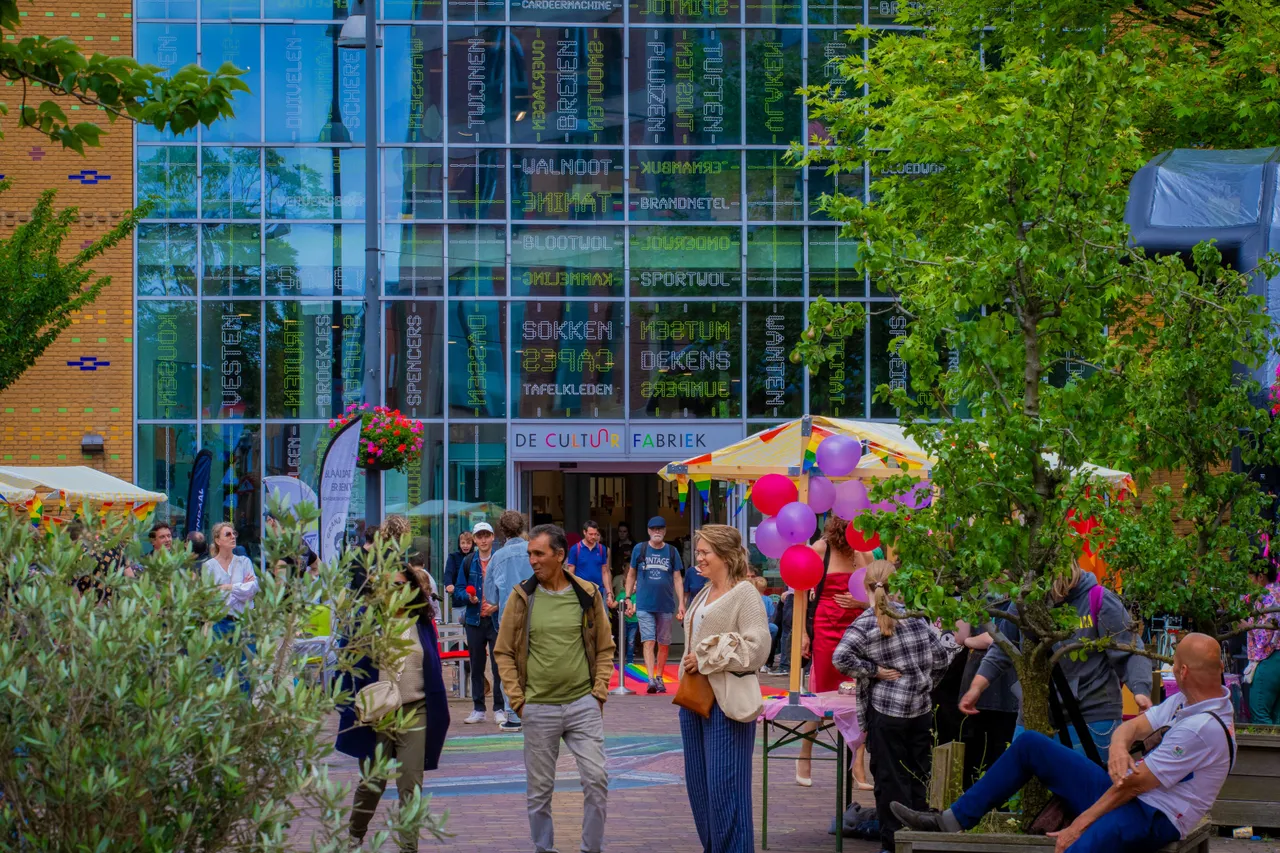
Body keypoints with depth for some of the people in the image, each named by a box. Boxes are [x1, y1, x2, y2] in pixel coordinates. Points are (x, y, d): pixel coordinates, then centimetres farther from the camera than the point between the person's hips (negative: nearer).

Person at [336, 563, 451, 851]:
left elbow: (434, 669, 11)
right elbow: (350, 666, 0)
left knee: (411, 786, -2)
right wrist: (355, 711, -7)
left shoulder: (423, 623, 6)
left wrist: (438, 715, 7)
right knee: (372, 783, 8)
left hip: (415, 712, 1)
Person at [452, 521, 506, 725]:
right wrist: (468, 596, -9)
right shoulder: (468, 562, 9)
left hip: (497, 619, -4)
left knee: (499, 666, -3)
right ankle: (478, 709, 16)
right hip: (474, 620, 4)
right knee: (476, 667, 9)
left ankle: (499, 709, 5)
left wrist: (497, 606, -15)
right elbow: (458, 590, 11)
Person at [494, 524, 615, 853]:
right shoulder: (521, 597, -2)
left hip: (583, 705, 0)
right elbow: (504, 652, 2)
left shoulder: (587, 594, 0)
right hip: (538, 709, 0)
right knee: (540, 788, 7)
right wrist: (518, 699, -4)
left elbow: (605, 649, 6)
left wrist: (598, 694, -2)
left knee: (596, 780, -4)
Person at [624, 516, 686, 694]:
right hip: (644, 605, -2)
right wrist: (628, 599, 4)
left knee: (663, 644, 8)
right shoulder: (639, 549, 4)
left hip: (666, 605, 2)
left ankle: (659, 678, 20)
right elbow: (631, 575, 10)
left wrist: (681, 603, -3)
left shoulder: (672, 552, 5)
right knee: (649, 642, -10)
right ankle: (650, 679, -19)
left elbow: (678, 579, 5)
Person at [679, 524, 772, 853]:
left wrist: (706, 659, -13)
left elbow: (757, 647, -16)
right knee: (699, 785, 10)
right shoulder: (704, 594, 16)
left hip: (726, 701, -8)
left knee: (725, 788, -7)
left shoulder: (744, 593, -8)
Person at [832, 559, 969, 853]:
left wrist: (873, 670, -12)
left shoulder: (864, 624, -10)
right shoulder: (913, 614, 0)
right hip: (921, 708, 4)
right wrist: (957, 639, 23)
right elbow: (938, 652, 3)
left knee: (890, 777, 4)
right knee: (918, 776, 13)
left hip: (886, 711, -4)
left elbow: (841, 658, -23)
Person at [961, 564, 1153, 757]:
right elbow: (1002, 649, 16)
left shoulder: (1098, 600, -9)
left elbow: (1129, 652, -8)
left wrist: (1141, 691, -23)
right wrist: (977, 687, 8)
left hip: (1092, 718, -4)